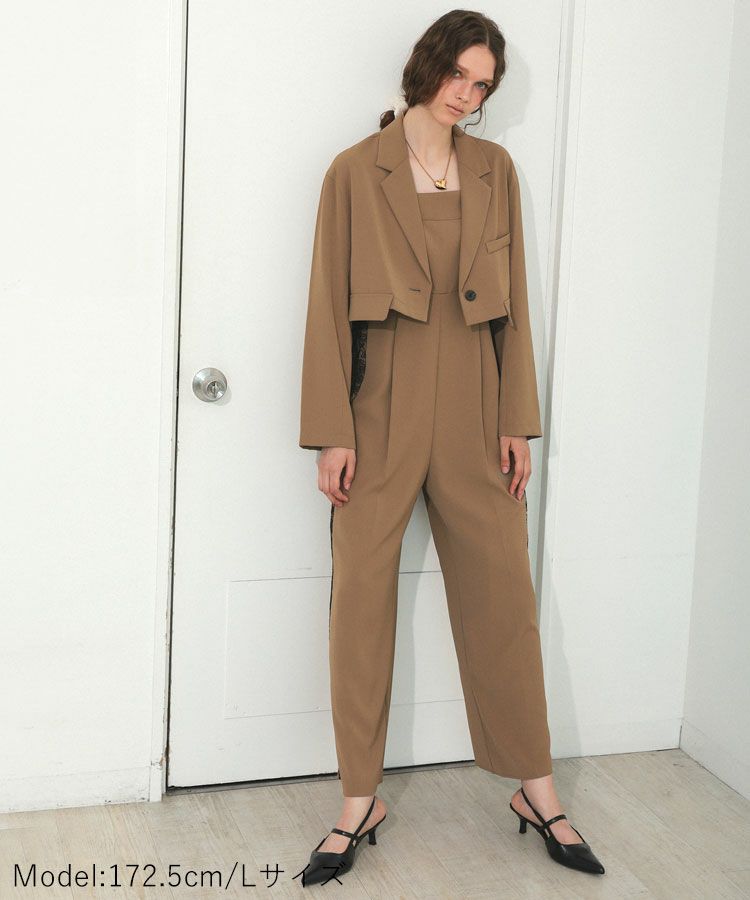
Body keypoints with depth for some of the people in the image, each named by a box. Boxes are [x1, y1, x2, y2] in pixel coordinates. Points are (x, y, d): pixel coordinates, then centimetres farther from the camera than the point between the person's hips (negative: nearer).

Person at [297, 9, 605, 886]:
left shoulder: (494, 170, 7)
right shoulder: (355, 172, -2)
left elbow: (512, 302, 8)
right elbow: (329, 305, -4)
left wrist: (517, 421, 3)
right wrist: (331, 433, -8)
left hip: (472, 411, 3)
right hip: (381, 410, -2)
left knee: (502, 593, 8)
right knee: (362, 600, 3)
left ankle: (536, 790, 21)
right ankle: (360, 800, 17)